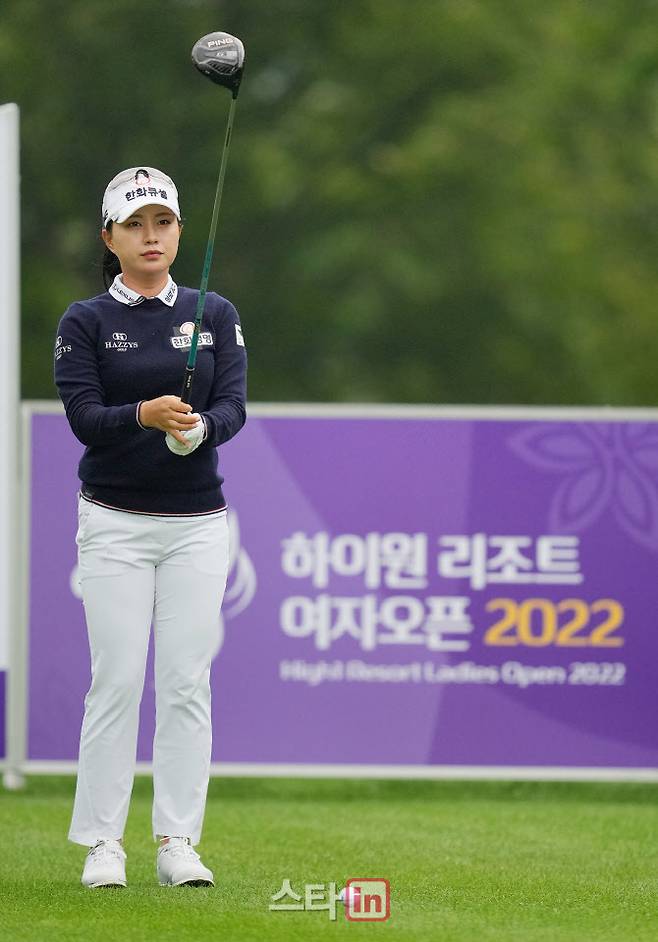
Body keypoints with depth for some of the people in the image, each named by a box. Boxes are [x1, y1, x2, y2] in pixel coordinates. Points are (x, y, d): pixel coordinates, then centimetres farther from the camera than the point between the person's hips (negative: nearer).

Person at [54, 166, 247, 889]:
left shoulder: (215, 315, 7)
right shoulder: (85, 323, 1)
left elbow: (234, 406, -4)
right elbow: (84, 417, -11)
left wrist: (199, 427, -27)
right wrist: (144, 416, -30)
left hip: (197, 523, 2)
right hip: (115, 523, -2)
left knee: (187, 681, -1)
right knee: (118, 679, -6)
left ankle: (178, 843, 3)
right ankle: (102, 842, 0)